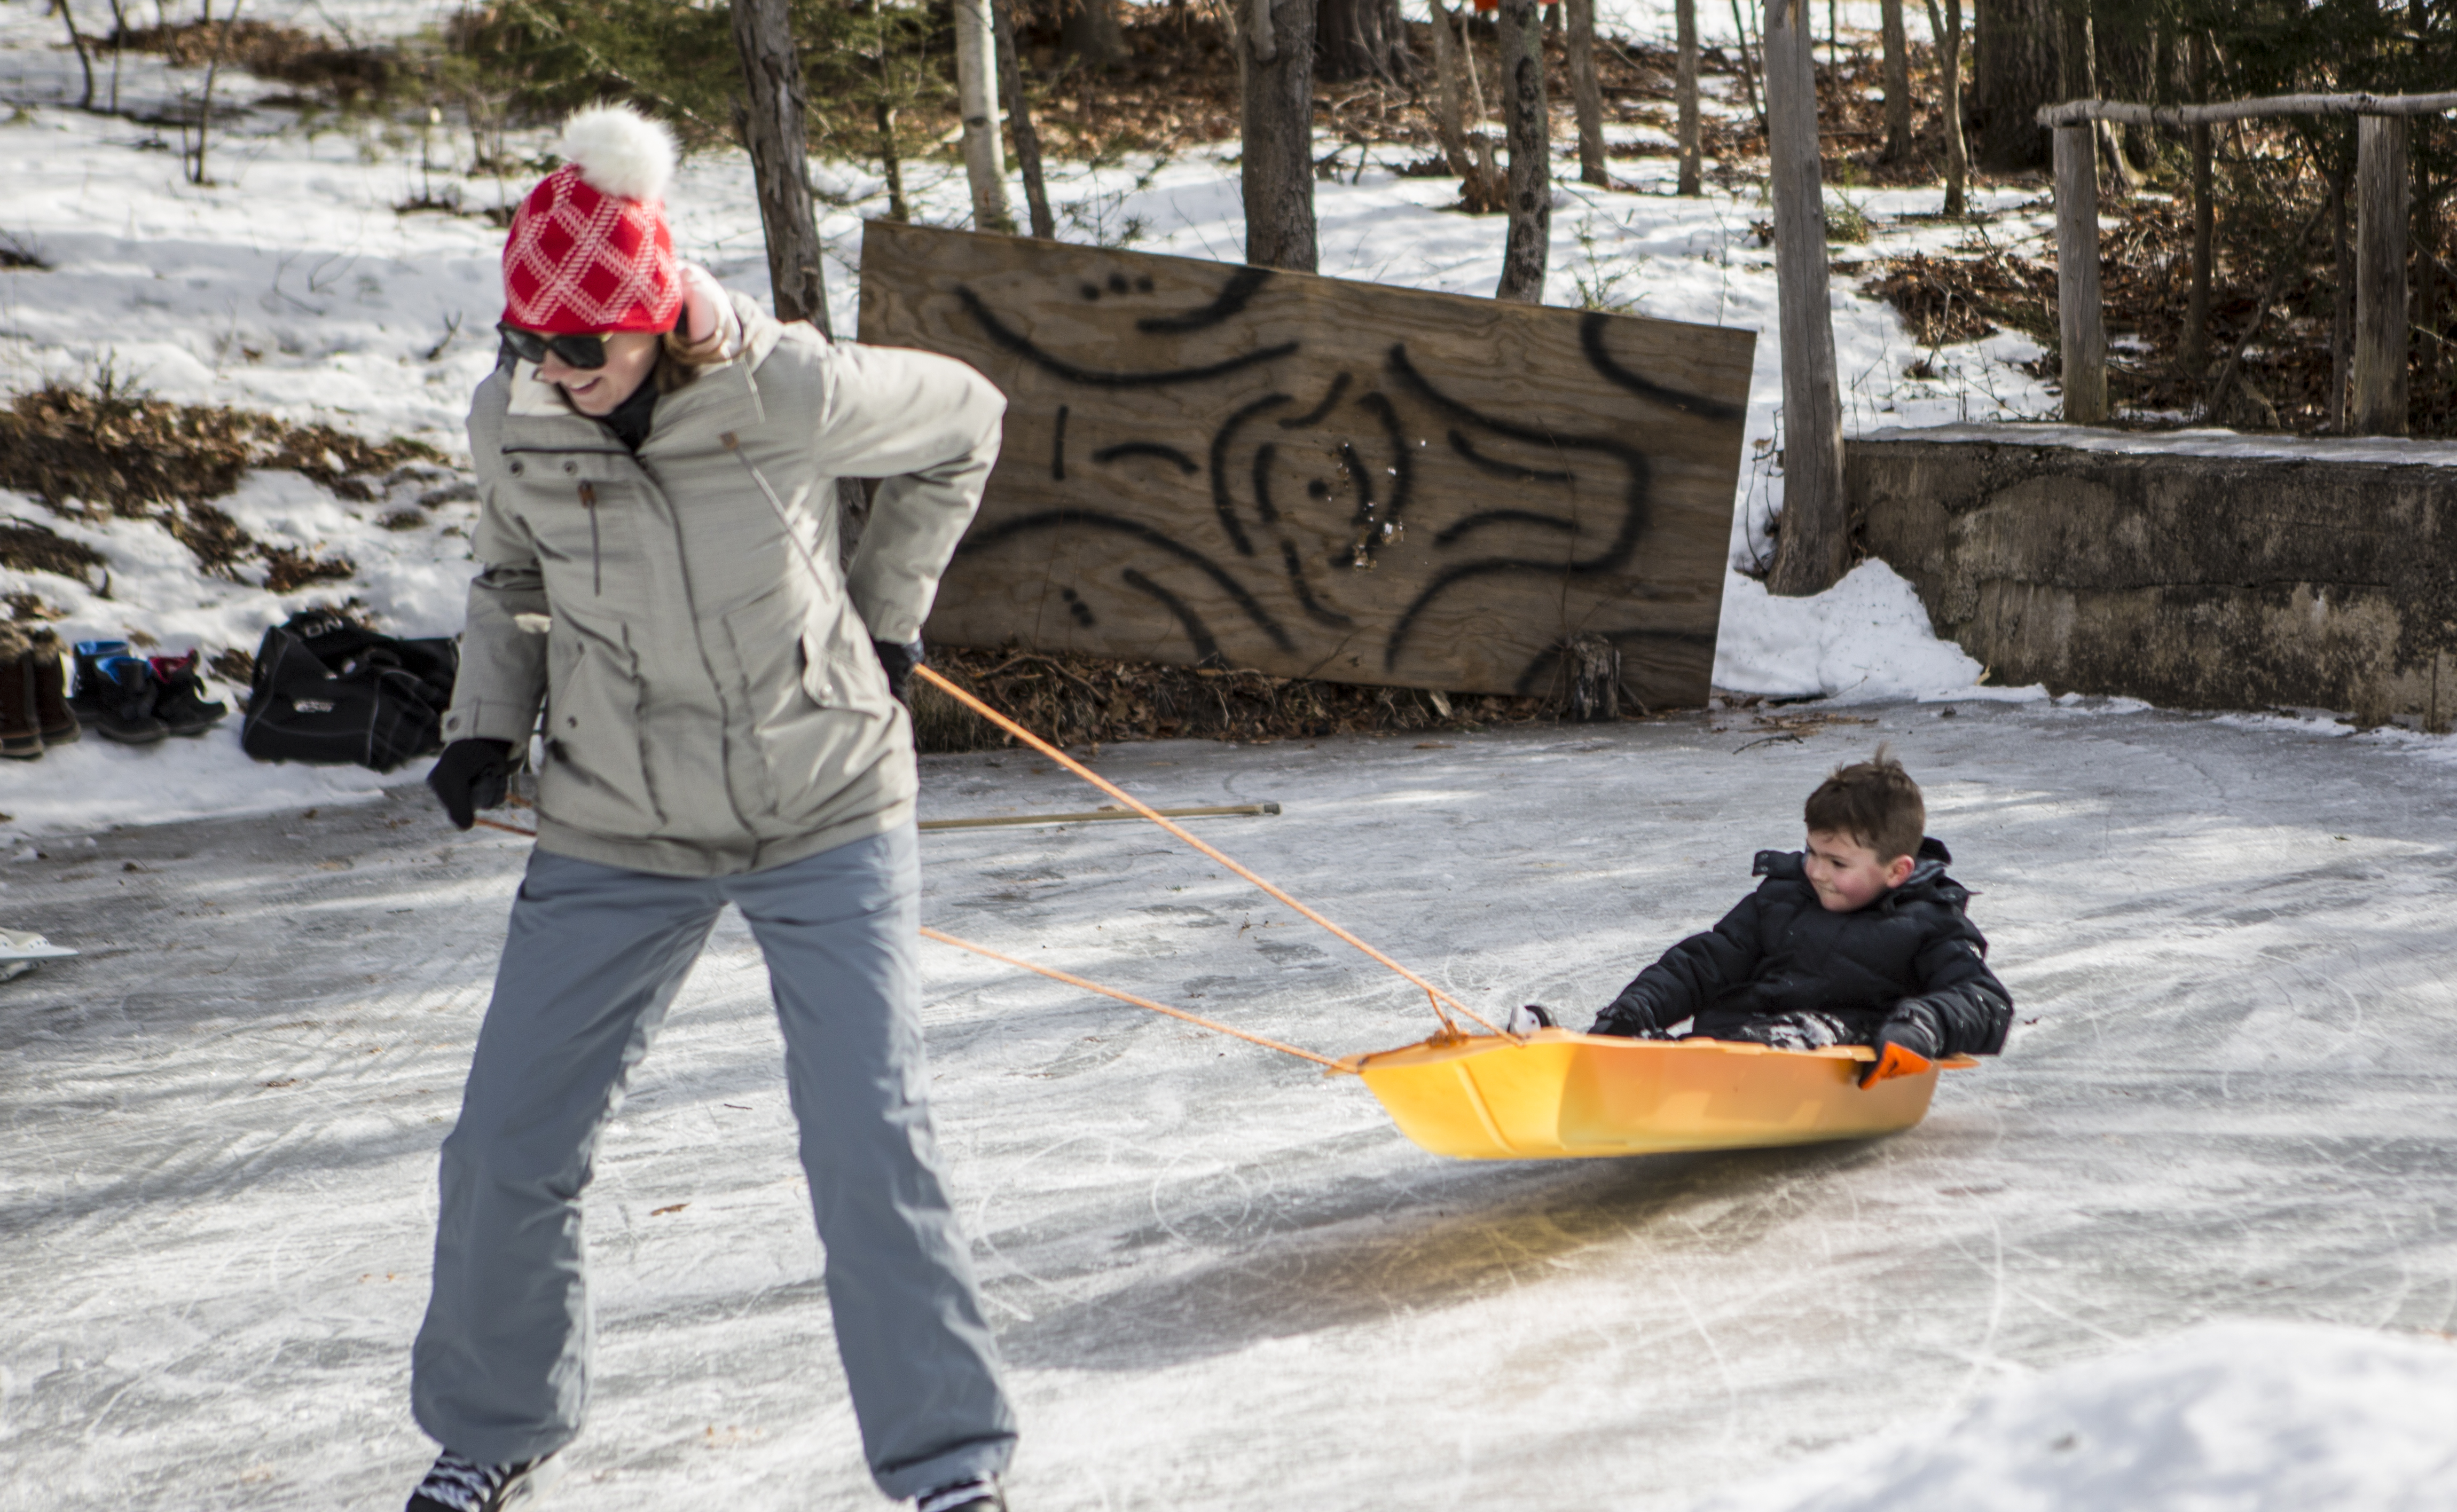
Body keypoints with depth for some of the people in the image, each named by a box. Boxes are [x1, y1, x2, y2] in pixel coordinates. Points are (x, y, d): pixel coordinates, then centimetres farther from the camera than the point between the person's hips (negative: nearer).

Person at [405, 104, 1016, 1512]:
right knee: (507, 1155, 4)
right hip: (619, 837, 3)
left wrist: (886, 615, 1)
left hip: (827, 815, -3)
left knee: (872, 1145, -9)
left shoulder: (785, 391, -21)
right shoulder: (511, 417, -10)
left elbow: (963, 421, -1)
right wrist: (489, 720, -1)